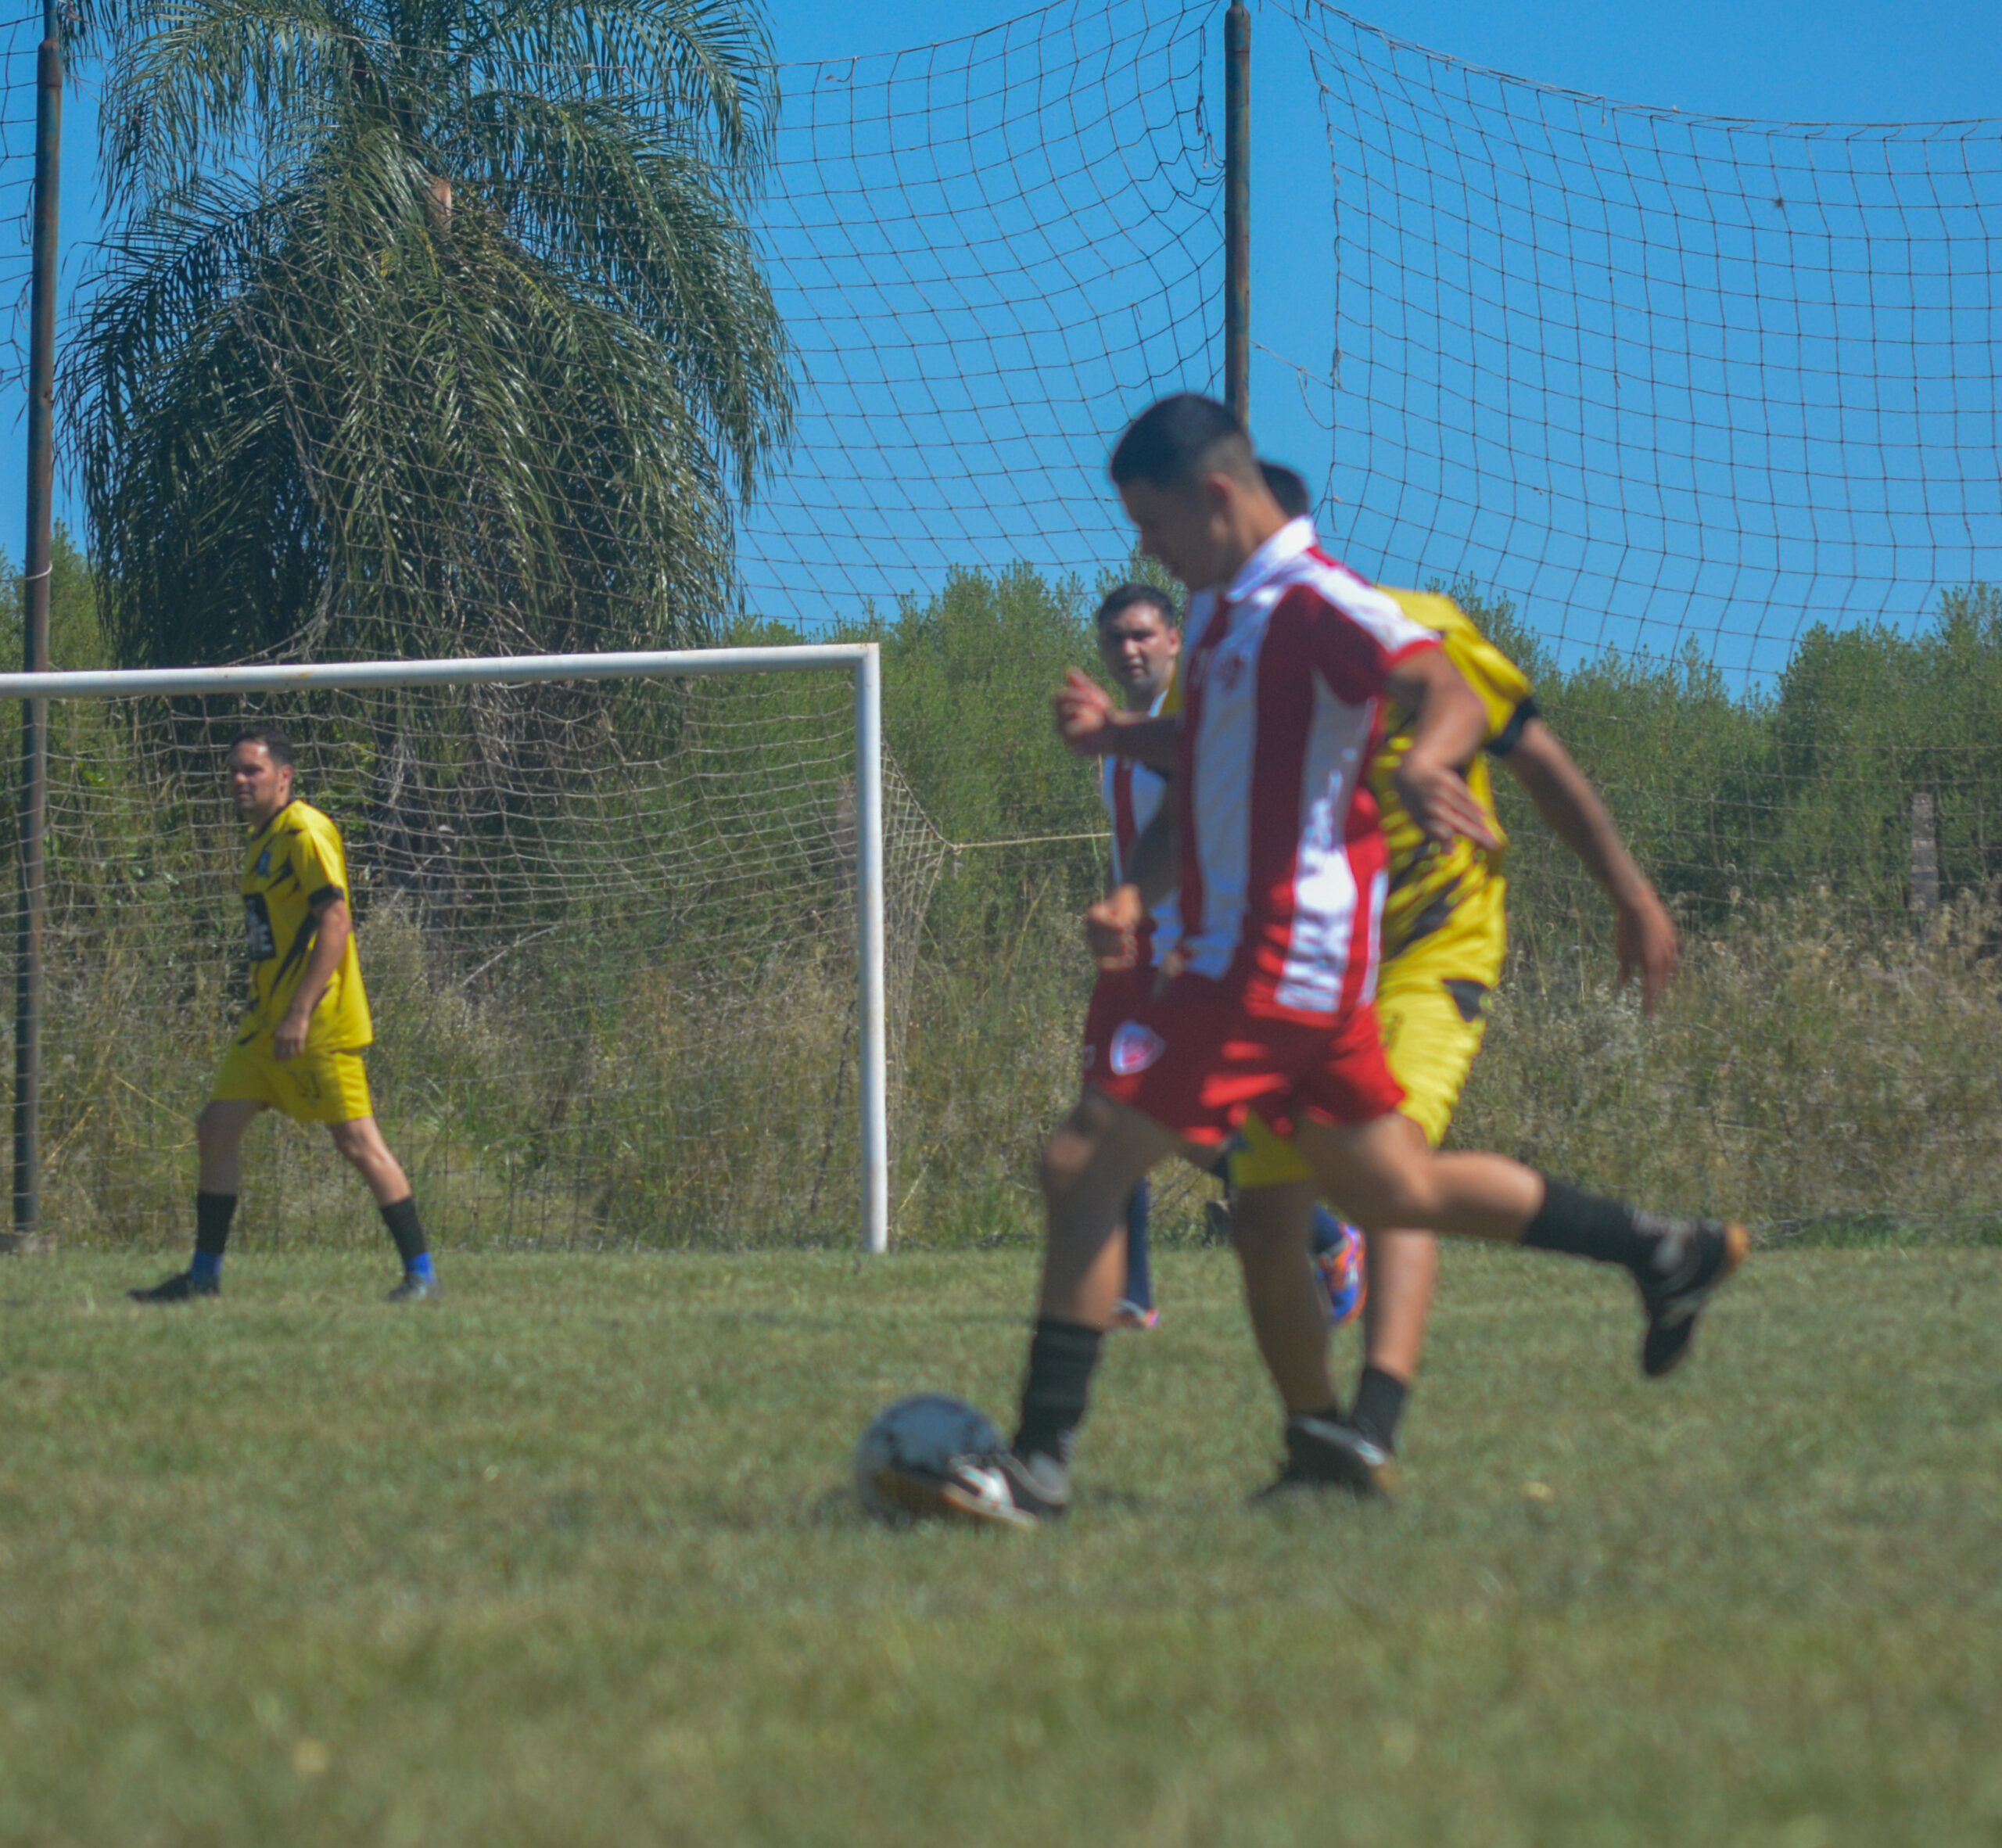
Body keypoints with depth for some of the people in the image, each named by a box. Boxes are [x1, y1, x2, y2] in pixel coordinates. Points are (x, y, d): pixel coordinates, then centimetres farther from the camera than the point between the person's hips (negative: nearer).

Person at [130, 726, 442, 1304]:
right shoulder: (262, 838, 16)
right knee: (217, 1128, 7)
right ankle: (203, 1275, 14)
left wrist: (299, 1013, -24)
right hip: (267, 1019, 10)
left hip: (320, 1023, -10)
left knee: (356, 1139, -9)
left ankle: (422, 1274, -3)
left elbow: (336, 922, -20)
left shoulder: (305, 832, -13)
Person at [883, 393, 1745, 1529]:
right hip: (1240, 949, 10)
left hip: (1278, 958, -10)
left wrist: (1427, 758, -50)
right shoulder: (1223, 608, 16)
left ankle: (1041, 1466, -11)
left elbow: (1451, 693, -29)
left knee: (1085, 1168, -13)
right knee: (1397, 1191, 18)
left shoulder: (1316, 600, -14)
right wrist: (1144, 892, 24)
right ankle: (1667, 1252, 27)